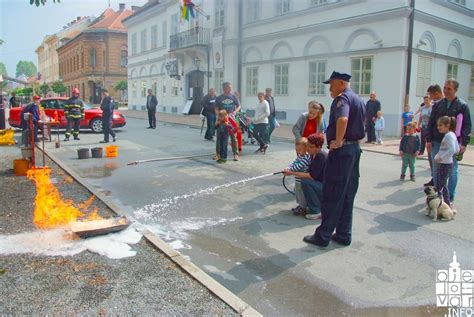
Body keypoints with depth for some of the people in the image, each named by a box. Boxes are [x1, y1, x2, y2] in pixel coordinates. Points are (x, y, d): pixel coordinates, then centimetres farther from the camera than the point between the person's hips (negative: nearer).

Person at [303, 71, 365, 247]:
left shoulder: (342, 98, -13)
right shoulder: (358, 100, 18)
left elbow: (342, 119, -33)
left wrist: (338, 142, -23)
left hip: (341, 151, -9)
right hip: (355, 148, 10)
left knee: (331, 196, -3)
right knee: (347, 196, 13)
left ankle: (323, 236, 5)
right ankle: (344, 235, 20)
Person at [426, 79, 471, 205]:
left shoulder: (462, 106, -1)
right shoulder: (437, 104, 7)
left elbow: (467, 126, -3)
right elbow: (431, 123, 8)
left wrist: (464, 143, -9)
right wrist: (428, 140, 1)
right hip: (437, 142, 3)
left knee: (452, 171, 5)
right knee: (436, 170, 8)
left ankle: (450, 197, 14)